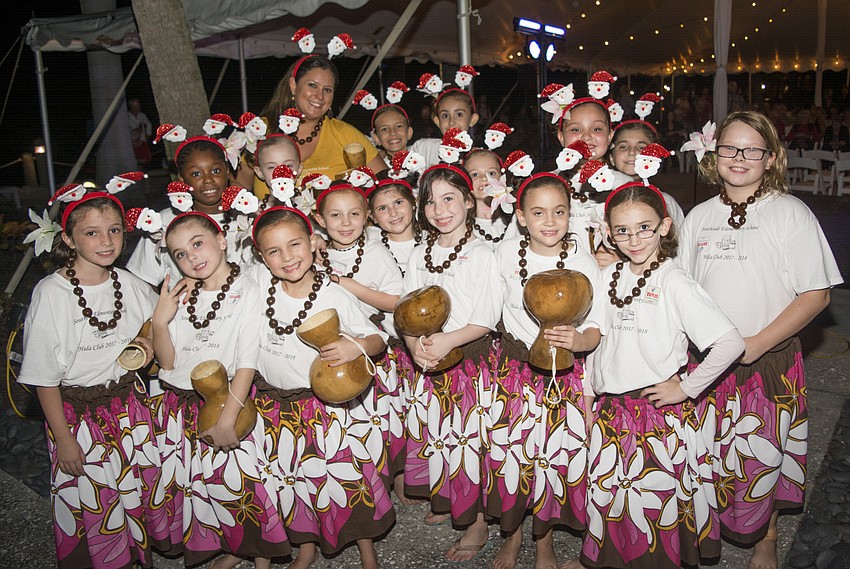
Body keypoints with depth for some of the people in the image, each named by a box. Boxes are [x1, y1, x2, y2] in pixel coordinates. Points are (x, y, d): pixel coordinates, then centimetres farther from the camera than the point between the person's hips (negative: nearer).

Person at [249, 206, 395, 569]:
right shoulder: (258, 282, -9)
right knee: (292, 480, 17)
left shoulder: (335, 297, -16)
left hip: (330, 404, -3)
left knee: (349, 477, 7)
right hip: (275, 404, 3)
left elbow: (378, 339, -11)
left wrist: (358, 347, -30)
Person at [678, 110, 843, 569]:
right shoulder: (699, 216, 7)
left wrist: (756, 343, -16)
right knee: (704, 452, 9)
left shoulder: (791, 213, -6)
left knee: (762, 454, 7)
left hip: (769, 359, -3)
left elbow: (816, 294, -9)